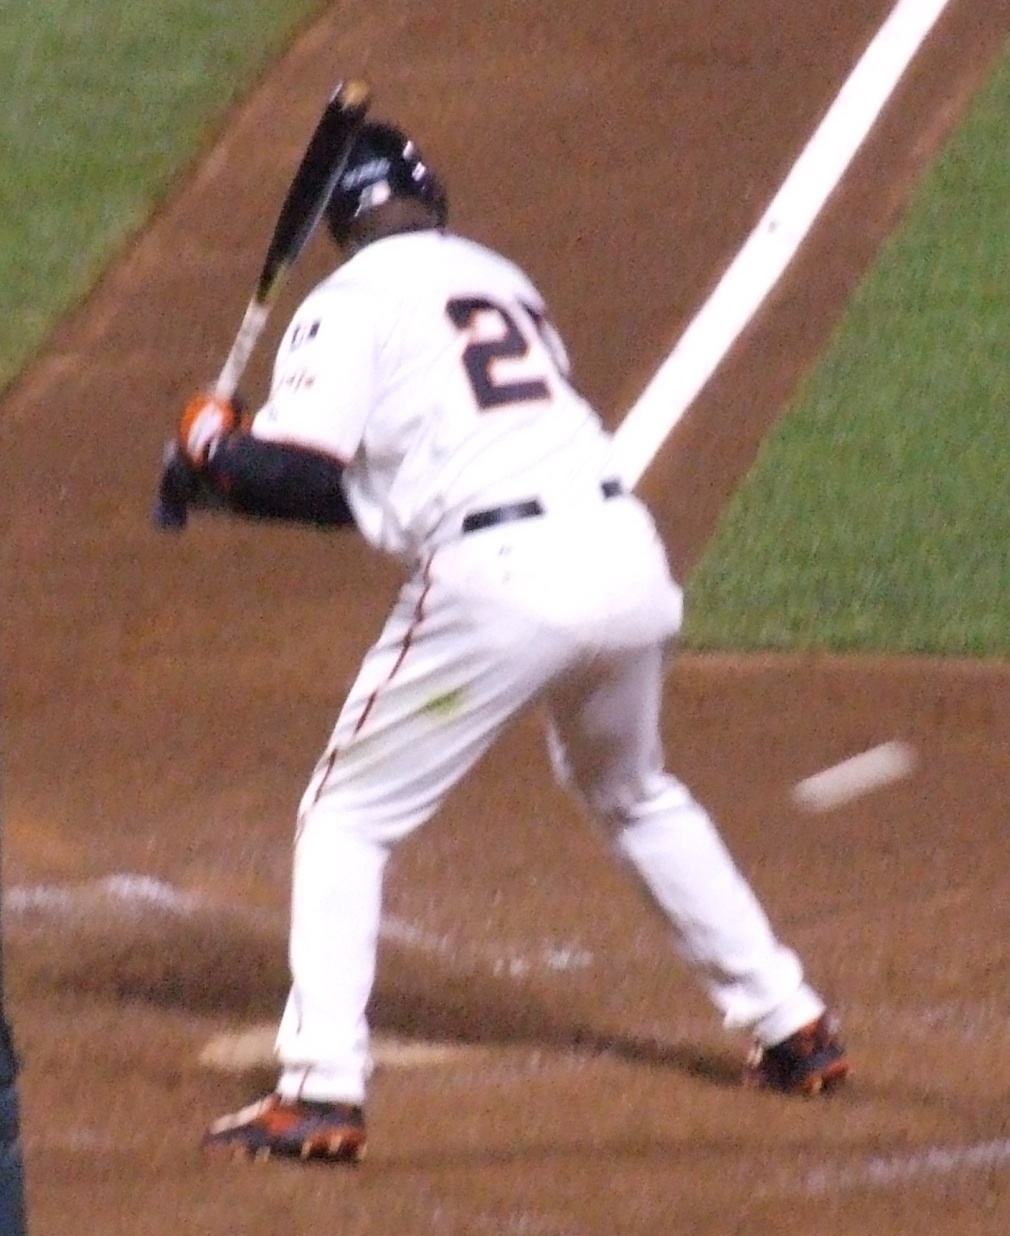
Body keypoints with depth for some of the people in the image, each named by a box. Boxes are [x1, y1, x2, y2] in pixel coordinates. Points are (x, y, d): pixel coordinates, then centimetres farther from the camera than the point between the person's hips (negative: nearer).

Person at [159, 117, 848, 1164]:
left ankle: (319, 1089, -4)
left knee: (344, 816, 8)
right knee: (635, 796, 32)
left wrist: (211, 454, 13)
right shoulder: (501, 282, 24)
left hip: (499, 578, -6)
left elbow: (295, 476, -9)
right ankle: (790, 1026, 33)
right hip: (627, 556, 6)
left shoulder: (352, 301, 3)